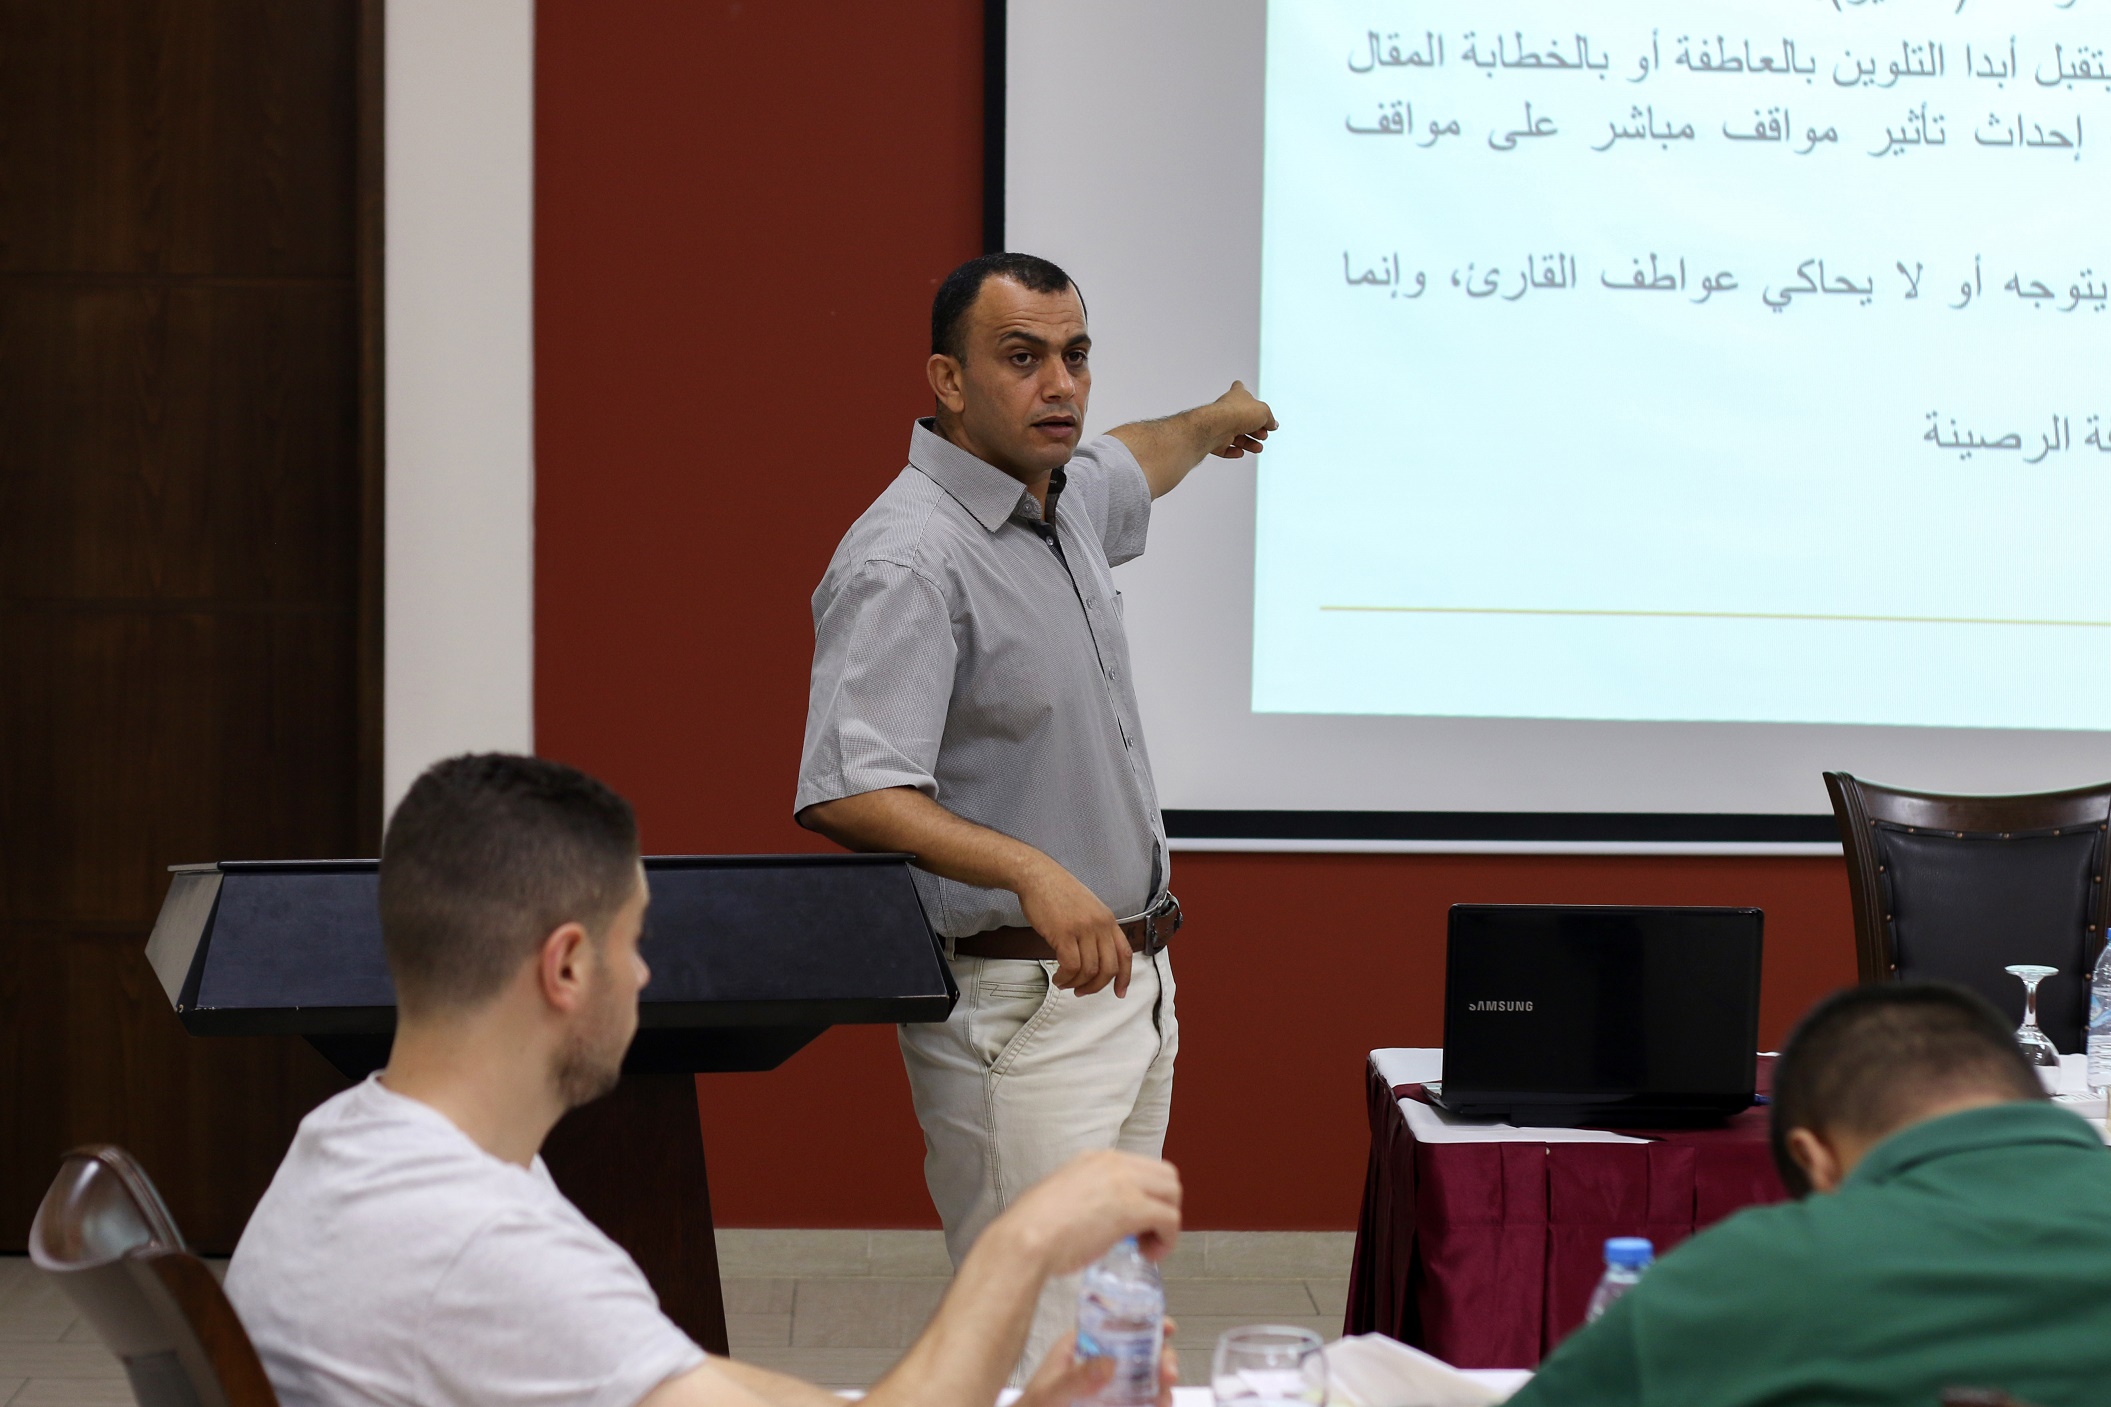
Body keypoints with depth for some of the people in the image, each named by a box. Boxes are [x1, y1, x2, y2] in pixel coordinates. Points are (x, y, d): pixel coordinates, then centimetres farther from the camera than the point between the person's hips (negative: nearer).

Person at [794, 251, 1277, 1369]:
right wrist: (1034, 875, -41)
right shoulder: (908, 558, -20)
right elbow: (847, 796, -30)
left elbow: (1127, 468, 36)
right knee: (1039, 1340, -11)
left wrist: (1214, 424, 55)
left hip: (1131, 976, 9)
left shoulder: (1062, 498, 9)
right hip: (1018, 998, -9)